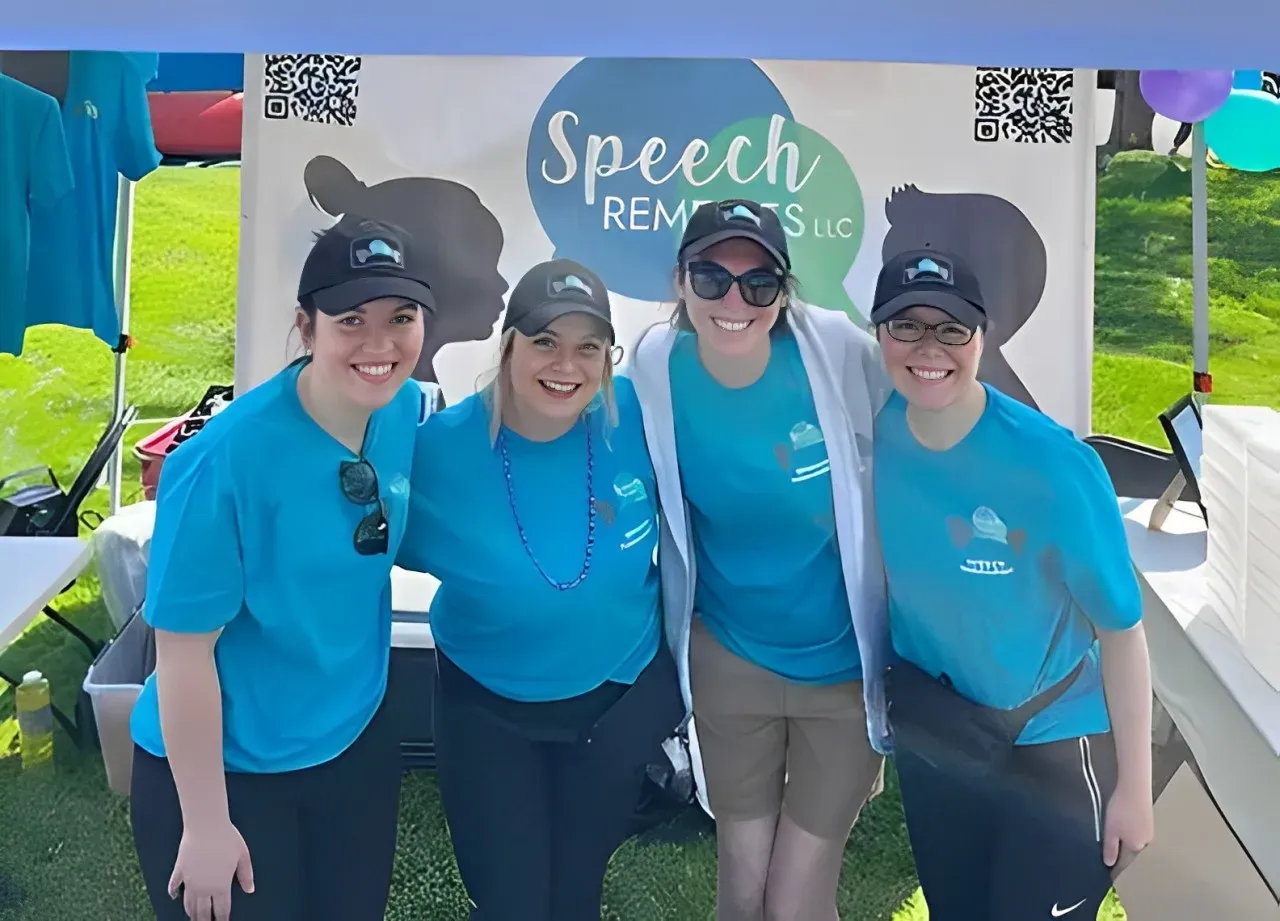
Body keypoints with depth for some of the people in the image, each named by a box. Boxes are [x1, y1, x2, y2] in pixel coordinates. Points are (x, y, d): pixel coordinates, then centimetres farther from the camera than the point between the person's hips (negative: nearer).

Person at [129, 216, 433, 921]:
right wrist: (206, 824, -13)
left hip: (356, 744, 5)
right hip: (225, 768, -5)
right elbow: (184, 651, -20)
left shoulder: (406, 410, -11)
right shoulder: (226, 460, -27)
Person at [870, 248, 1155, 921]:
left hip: (1053, 738, -4)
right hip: (928, 728, 4)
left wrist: (1134, 785, -10)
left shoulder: (1053, 465, -27)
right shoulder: (870, 436, -15)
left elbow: (1121, 627, -17)